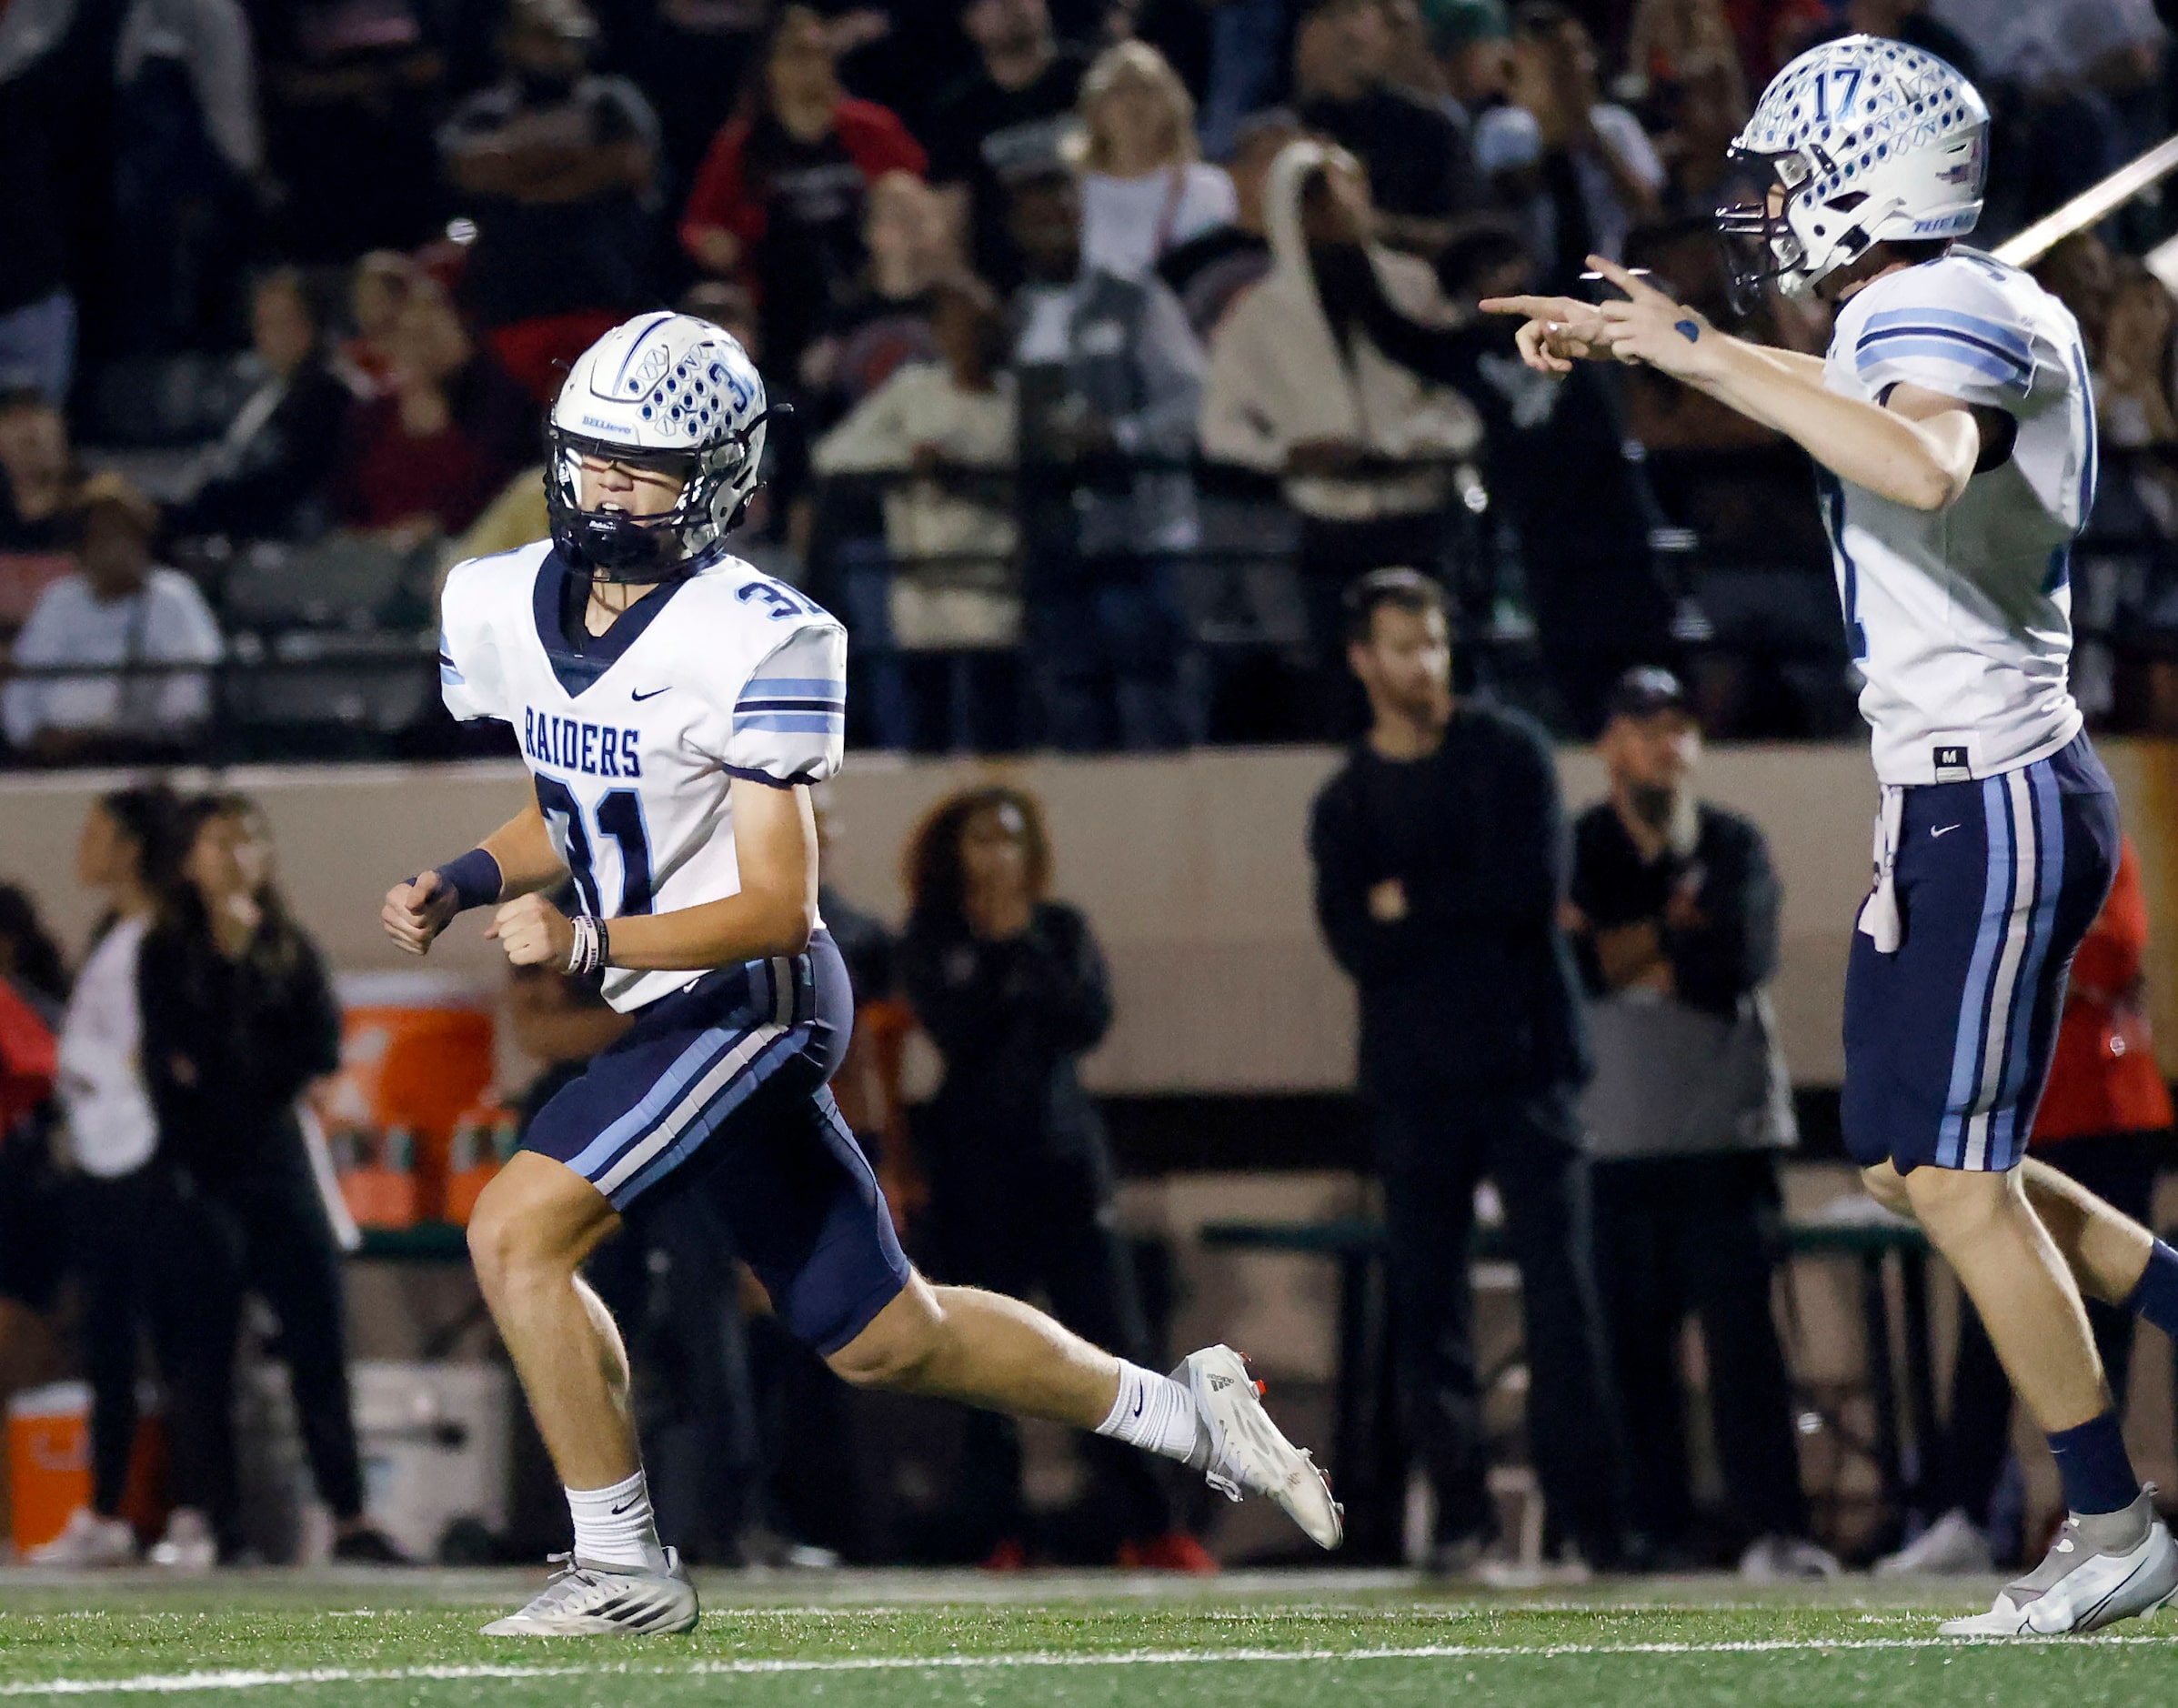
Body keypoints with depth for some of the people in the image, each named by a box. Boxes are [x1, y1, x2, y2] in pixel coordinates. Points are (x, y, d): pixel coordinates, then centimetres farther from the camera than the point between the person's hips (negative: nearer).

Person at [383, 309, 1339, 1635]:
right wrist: (467, 881, 0)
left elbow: (777, 909, -20)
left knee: (517, 1231, -18)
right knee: (884, 1340, 15)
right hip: (676, 1012, 8)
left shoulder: (756, 643, -20)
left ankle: (624, 1566, -6)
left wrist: (588, 944, -29)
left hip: (752, 995, -8)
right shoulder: (505, 607, 2)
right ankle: (1188, 1413, 32)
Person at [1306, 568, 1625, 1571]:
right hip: (1413, 1082, 3)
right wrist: (1472, 906, -12)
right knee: (1424, 1299, -1)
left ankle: (1589, 1511, -11)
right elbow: (1356, 945, -3)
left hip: (1525, 1064, -3)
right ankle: (1459, 1512, 4)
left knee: (1558, 1285, -10)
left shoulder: (1506, 754, 4)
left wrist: (1413, 903, -4)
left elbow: (1535, 883, -10)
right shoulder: (1345, 804, 11)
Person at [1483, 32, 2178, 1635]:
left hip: (1992, 806, -10)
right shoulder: (1940, 315, 12)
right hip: (1958, 796, 10)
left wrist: (1709, 356, -34)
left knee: (1959, 1178, -4)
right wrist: (1632, 341, 33)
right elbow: (1851, 404, 36)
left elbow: (1921, 467, -41)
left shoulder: (1943, 315, -17)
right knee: (1910, 1164, 15)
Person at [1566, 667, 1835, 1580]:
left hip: (1724, 1135, -1)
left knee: (1741, 1331, -8)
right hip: (1611, 1136, 1)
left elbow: (1739, 962, -9)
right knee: (1629, 1342, 0)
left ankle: (1772, 1530, -12)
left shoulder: (1735, 847, 8)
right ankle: (1652, 1532, 6)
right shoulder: (1574, 852, 9)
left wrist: (1614, 947, -7)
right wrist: (1670, 933, -9)